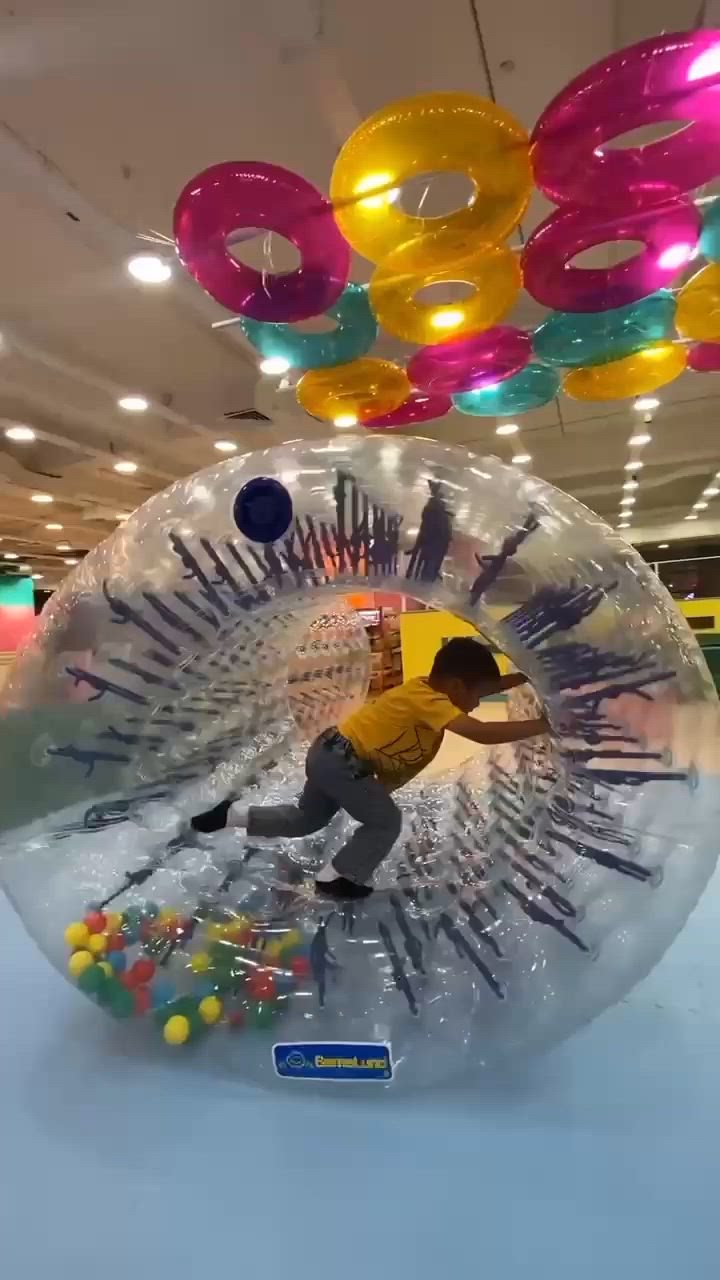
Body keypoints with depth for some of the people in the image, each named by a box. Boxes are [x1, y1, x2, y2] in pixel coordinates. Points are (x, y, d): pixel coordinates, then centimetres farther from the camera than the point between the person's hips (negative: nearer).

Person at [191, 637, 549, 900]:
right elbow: (482, 733, -33)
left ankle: (234, 814, 29)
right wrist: (543, 724, -28)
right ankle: (335, 877, 10)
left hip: (330, 753, 10)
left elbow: (486, 686, 14)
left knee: (307, 819, 26)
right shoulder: (429, 700, -23)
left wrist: (527, 677, 7)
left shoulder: (426, 686, 4)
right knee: (386, 822, 1)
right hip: (343, 760, -10)